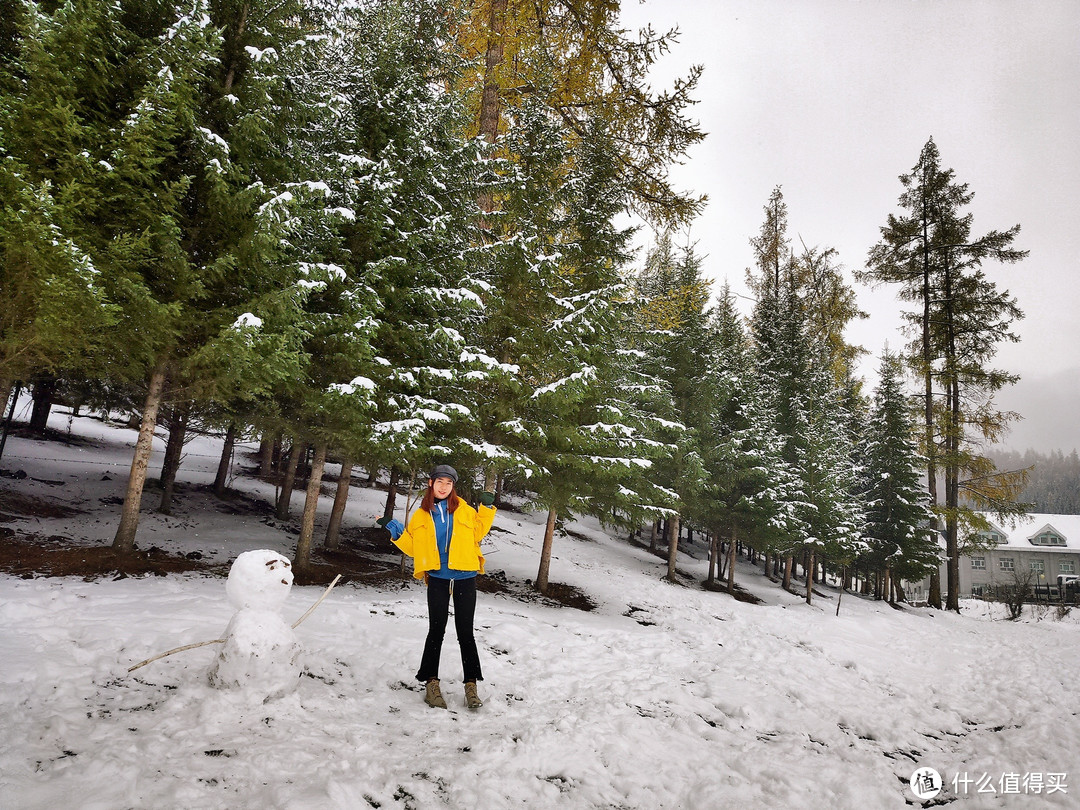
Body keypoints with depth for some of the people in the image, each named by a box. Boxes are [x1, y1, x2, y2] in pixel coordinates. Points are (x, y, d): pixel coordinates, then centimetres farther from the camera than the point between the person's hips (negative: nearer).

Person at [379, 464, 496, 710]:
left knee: (465, 632, 6)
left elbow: (477, 532, 13)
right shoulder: (421, 515, 6)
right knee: (436, 630, 4)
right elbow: (412, 546, 10)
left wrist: (486, 508, 2)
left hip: (465, 578, 0)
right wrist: (395, 530, 0)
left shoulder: (464, 510, 4)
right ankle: (431, 682, 16)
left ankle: (471, 684, 14)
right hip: (438, 579, 0)